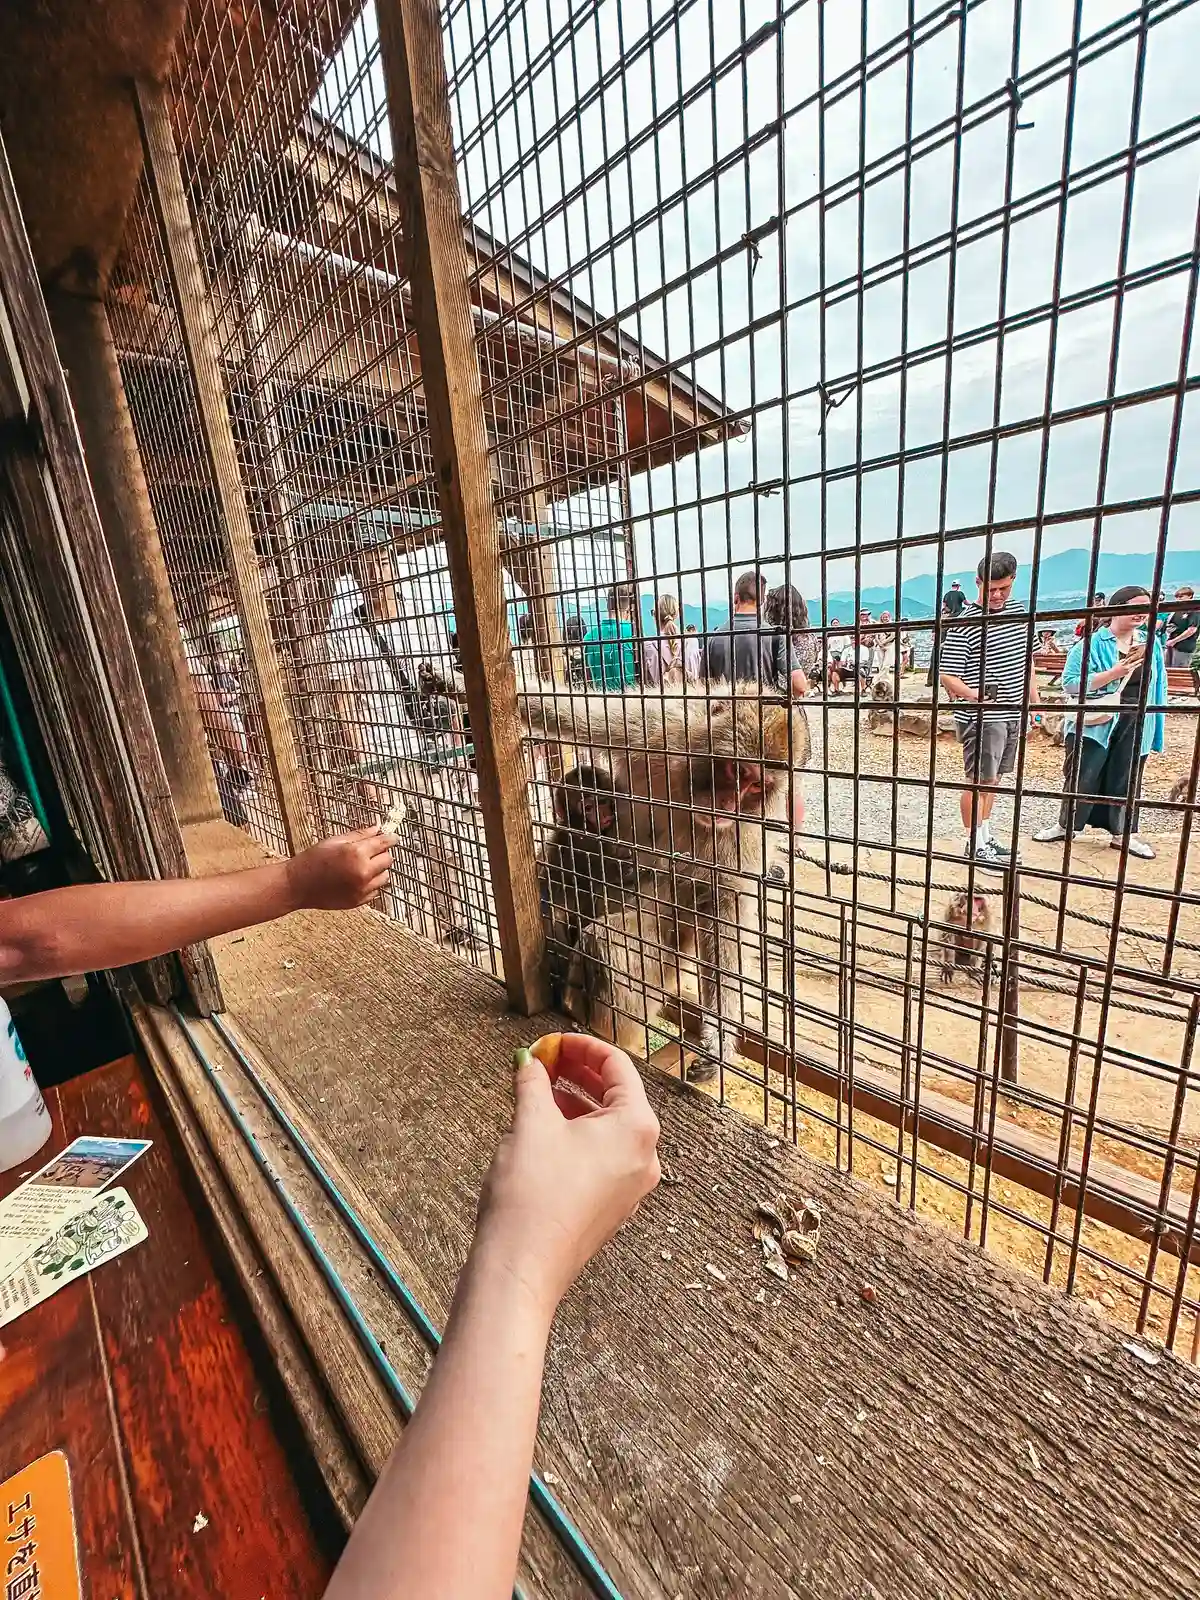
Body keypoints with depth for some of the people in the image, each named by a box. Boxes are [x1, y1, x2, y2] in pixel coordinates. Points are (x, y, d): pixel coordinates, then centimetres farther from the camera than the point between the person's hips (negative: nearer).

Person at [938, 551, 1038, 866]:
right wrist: (976, 697, -33)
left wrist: (1035, 702, 17)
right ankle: (976, 846, 11)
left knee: (991, 780, 16)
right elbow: (947, 676, -16)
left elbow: (1026, 662, 18)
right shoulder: (964, 625, -15)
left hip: (1013, 715, 7)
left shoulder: (1020, 612, 8)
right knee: (979, 782, -1)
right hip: (980, 718, -7)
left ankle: (985, 837, 29)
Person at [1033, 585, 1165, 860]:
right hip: (1095, 724, -4)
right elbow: (1070, 683, -14)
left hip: (1135, 727, 4)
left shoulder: (1151, 644, 7)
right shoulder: (1092, 643, -8)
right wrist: (1113, 673, -23)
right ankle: (1066, 825, 19)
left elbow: (1157, 689, 11)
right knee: (1081, 777, 3)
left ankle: (1123, 834, 23)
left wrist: (1156, 732, 8)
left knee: (1126, 780, 11)